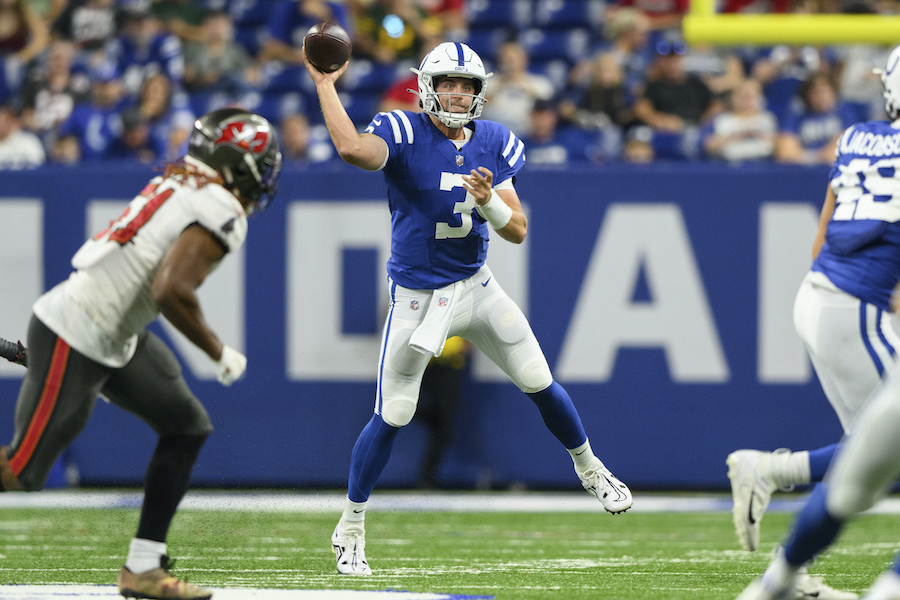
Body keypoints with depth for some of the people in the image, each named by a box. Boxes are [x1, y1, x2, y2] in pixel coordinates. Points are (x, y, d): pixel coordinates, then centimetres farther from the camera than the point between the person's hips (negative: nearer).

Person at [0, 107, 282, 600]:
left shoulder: (179, 179, 11)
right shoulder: (223, 211, -16)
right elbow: (171, 291, -26)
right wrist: (219, 353, -12)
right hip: (75, 344, -10)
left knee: (187, 427, 13)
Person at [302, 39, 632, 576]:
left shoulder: (495, 144, -1)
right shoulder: (404, 134, -15)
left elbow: (518, 232, -3)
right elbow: (354, 149, -39)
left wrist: (488, 201, -23)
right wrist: (326, 84, -33)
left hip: (477, 287, 4)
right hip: (417, 298, -4)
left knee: (541, 384, 8)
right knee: (392, 416, -5)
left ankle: (589, 468, 35)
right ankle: (351, 528, 10)